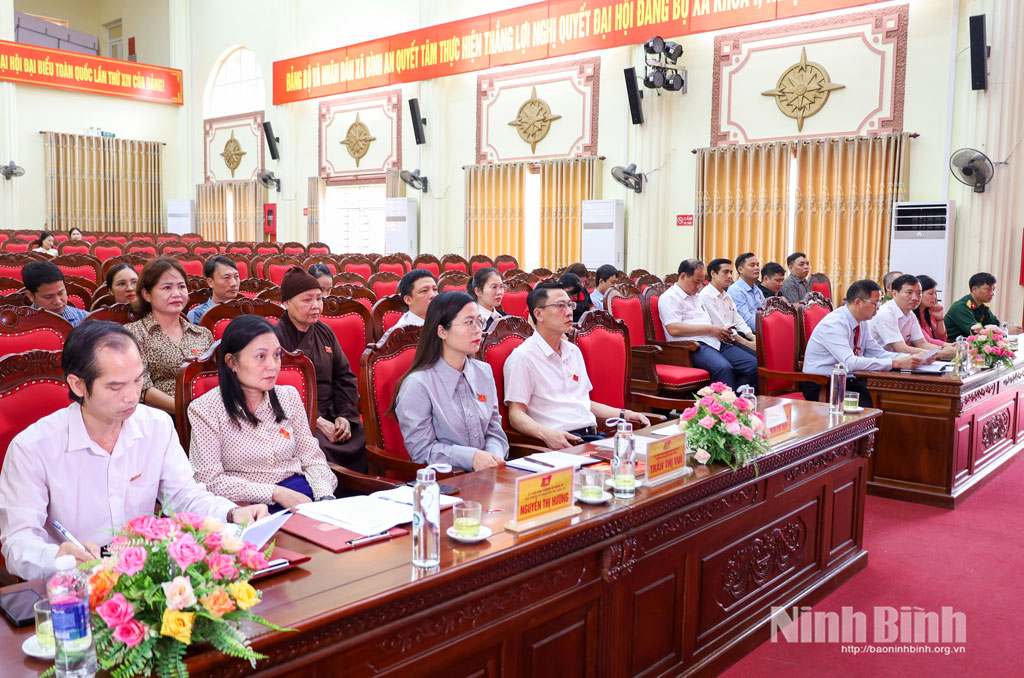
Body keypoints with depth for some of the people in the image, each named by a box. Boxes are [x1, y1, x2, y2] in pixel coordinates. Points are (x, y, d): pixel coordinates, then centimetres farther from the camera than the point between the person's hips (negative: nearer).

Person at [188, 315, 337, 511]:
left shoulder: (289, 396, 11)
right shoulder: (204, 410, -3)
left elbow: (312, 458, 11)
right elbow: (210, 480, -8)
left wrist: (325, 496, -9)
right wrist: (276, 493, -16)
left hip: (302, 498, 5)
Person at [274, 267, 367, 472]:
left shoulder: (325, 332, 16)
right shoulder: (275, 337, -4)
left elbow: (344, 377, 18)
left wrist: (345, 416, 1)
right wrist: (318, 422, -16)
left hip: (331, 415, 6)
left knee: (367, 440, -20)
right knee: (322, 450, -34)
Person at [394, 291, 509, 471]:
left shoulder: (484, 372, 11)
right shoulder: (417, 385, -10)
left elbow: (494, 431, 12)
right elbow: (421, 449, -11)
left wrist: (495, 457, -11)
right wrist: (471, 457, -22)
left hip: (486, 475, 6)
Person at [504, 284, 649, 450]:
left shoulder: (574, 351, 24)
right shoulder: (523, 357, -3)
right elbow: (516, 415, -9)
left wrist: (624, 414, 18)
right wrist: (547, 434, -28)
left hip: (593, 436, 8)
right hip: (561, 443, -8)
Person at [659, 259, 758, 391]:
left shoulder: (697, 296, 28)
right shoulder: (669, 297, 0)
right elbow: (674, 329, -14)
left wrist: (720, 331, 7)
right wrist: (710, 329, -10)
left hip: (715, 342, 9)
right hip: (694, 346, -8)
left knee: (754, 365, -12)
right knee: (724, 368, -36)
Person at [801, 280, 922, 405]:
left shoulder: (861, 323, 8)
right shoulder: (834, 324, -20)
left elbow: (877, 353, 10)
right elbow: (850, 362, -30)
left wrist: (910, 358, -5)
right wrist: (895, 363, -29)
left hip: (849, 381, 8)